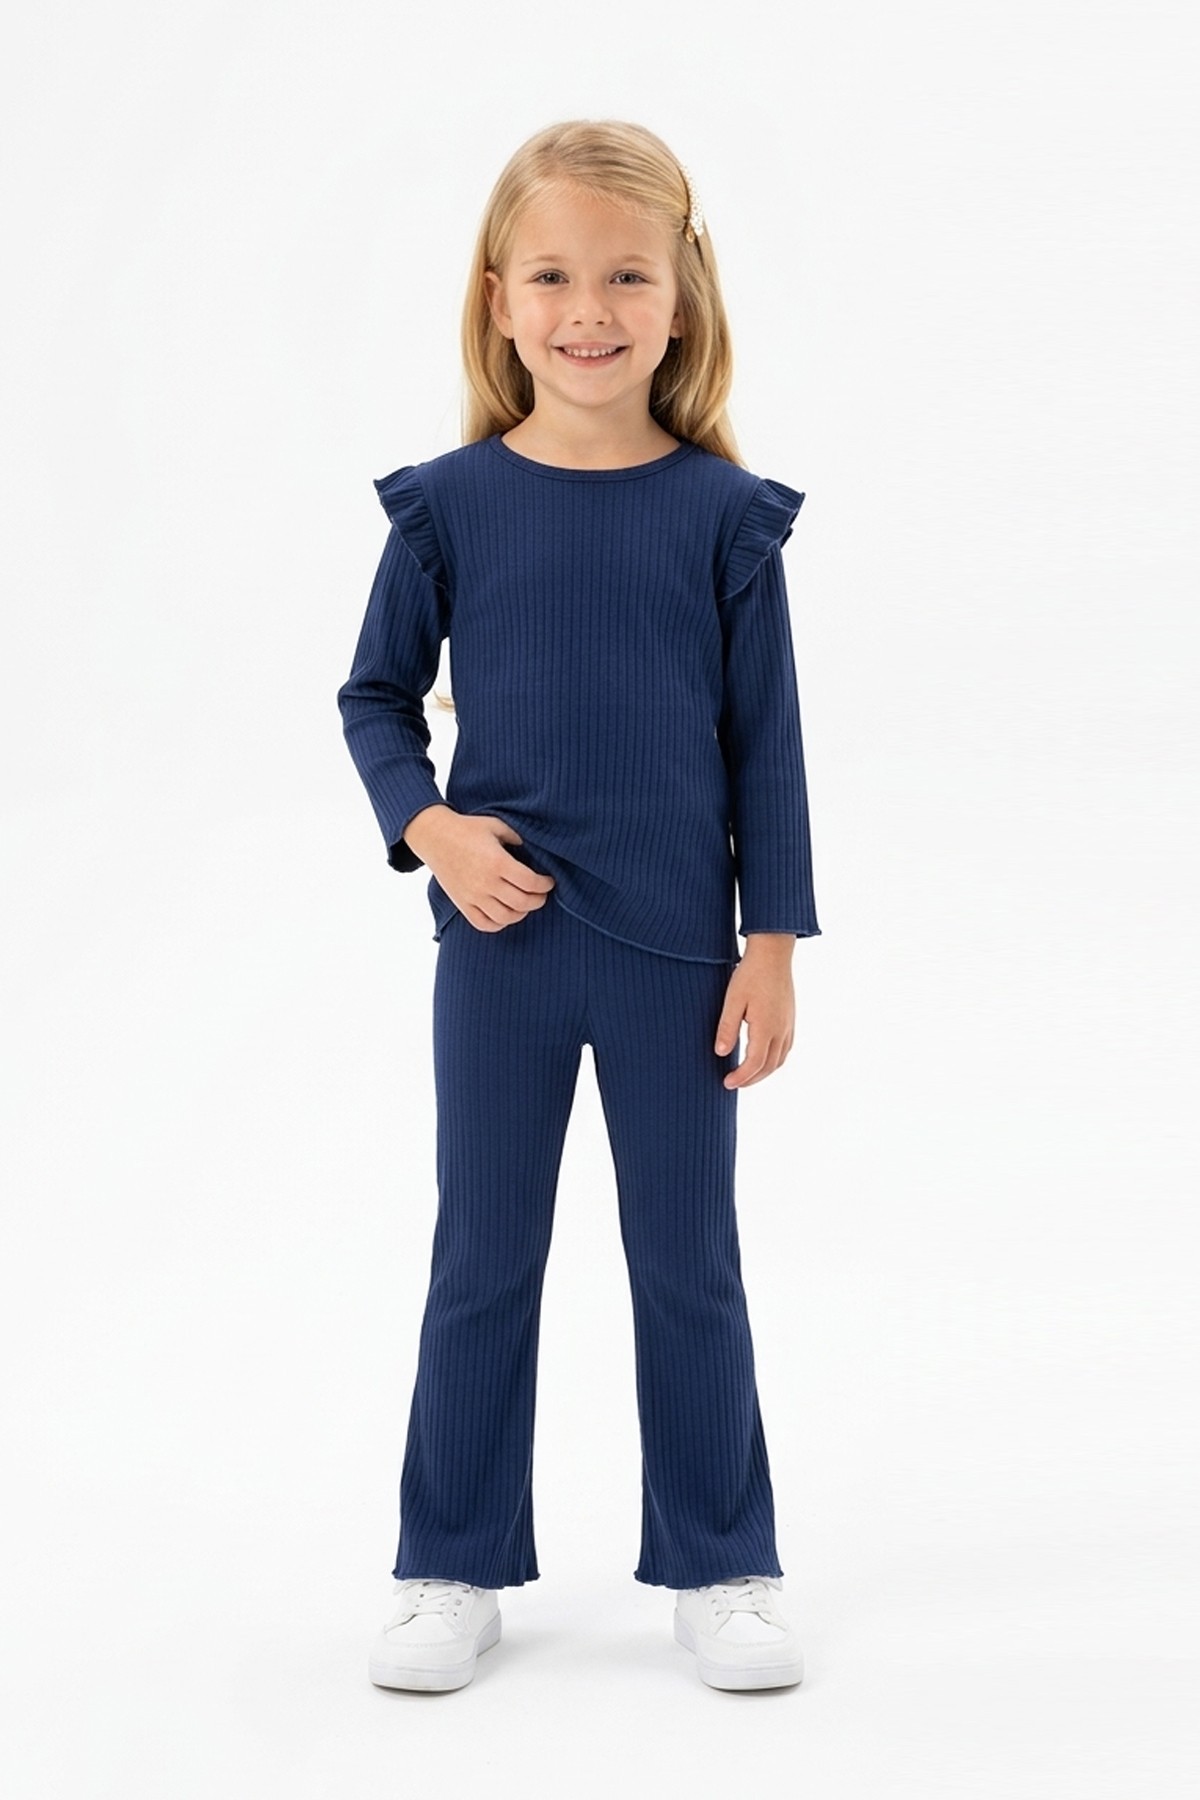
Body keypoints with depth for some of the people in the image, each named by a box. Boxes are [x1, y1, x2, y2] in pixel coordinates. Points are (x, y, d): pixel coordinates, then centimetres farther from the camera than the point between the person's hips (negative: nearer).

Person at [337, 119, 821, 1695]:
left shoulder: (723, 511, -3)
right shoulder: (450, 503, -3)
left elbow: (766, 737, 0)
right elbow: (374, 695, 7)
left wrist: (773, 942, -2)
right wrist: (427, 828, -11)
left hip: (676, 947, 0)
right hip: (500, 939, 1)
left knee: (689, 1265, 10)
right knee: (482, 1263, 11)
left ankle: (719, 1568, 25)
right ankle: (454, 1569, 25)